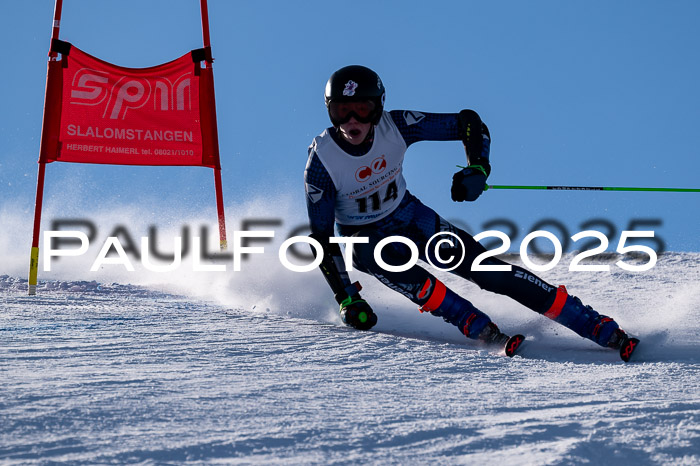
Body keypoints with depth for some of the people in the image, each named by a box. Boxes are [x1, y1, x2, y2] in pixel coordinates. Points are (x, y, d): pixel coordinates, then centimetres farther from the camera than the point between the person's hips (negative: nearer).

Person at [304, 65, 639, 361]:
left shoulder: (394, 127, -22)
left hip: (410, 218, 1)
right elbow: (322, 239, -19)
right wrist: (345, 299, -24)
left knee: (492, 273, -13)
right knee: (402, 274, -36)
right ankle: (483, 331, -31)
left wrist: (478, 167, -32)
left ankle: (604, 330, -14)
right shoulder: (322, 162, -26)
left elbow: (468, 123, -14)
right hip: (366, 240, -1)